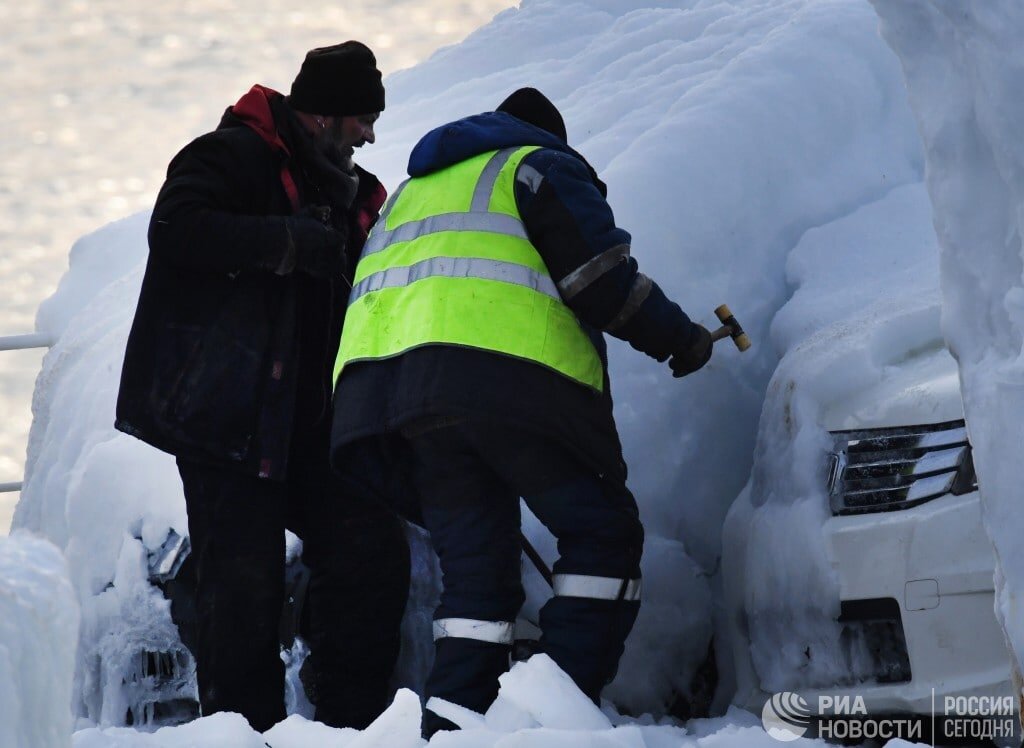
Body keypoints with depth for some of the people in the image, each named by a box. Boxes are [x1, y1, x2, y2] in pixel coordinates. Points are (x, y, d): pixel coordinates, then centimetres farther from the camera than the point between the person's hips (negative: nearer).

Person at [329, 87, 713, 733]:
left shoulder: (412, 192, 36)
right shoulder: (543, 167, 13)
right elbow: (602, 279, 0)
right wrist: (680, 339, 12)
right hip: (510, 377, -7)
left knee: (474, 565, 11)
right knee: (602, 533, 2)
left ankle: (452, 726, -3)